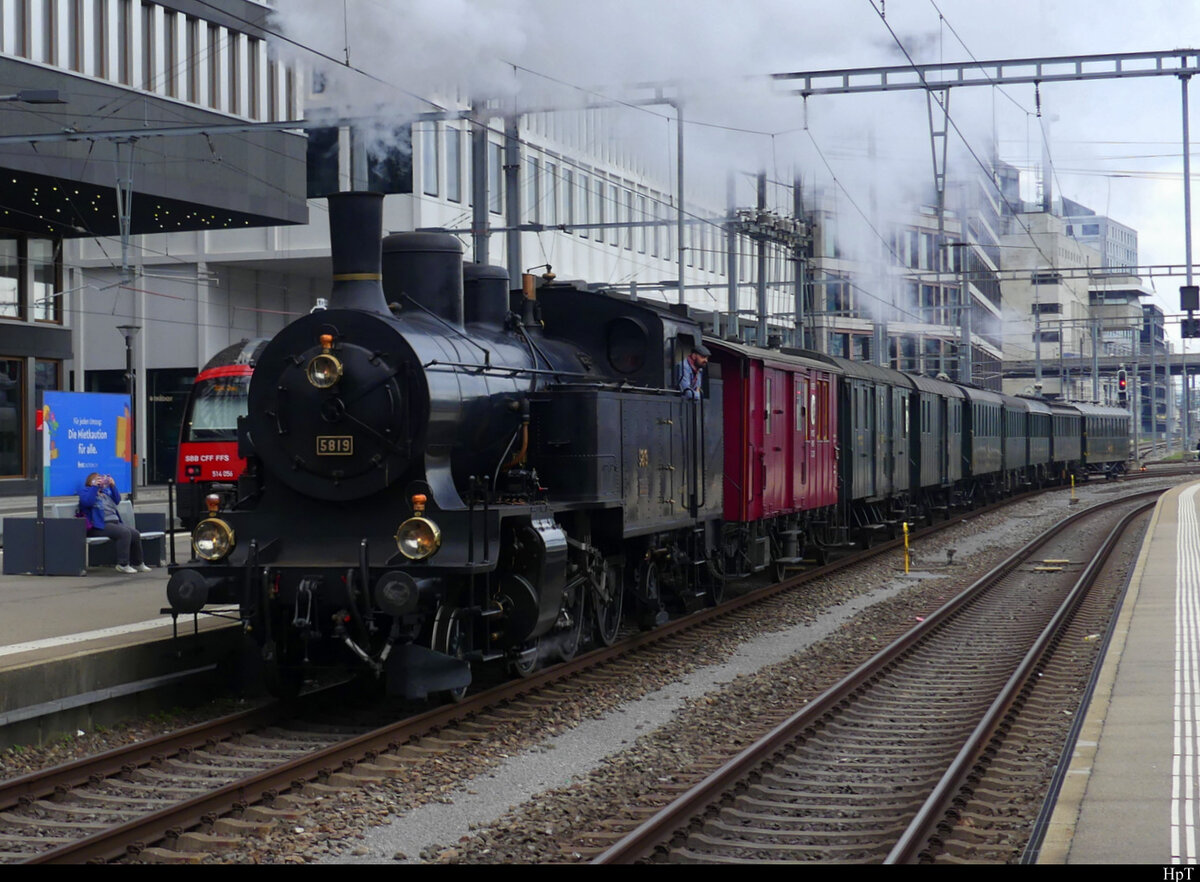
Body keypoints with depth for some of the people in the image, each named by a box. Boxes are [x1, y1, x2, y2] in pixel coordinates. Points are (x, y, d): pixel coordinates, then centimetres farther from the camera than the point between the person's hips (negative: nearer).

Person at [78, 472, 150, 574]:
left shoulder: (105, 491, 27)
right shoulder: (85, 491, 7)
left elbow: (117, 500, 16)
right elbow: (86, 502, -15)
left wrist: (113, 486, 5)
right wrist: (95, 486, -14)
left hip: (115, 522, 8)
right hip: (100, 525, -8)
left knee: (135, 534, -12)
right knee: (125, 533, -30)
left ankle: (137, 563, 4)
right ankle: (123, 565, -25)